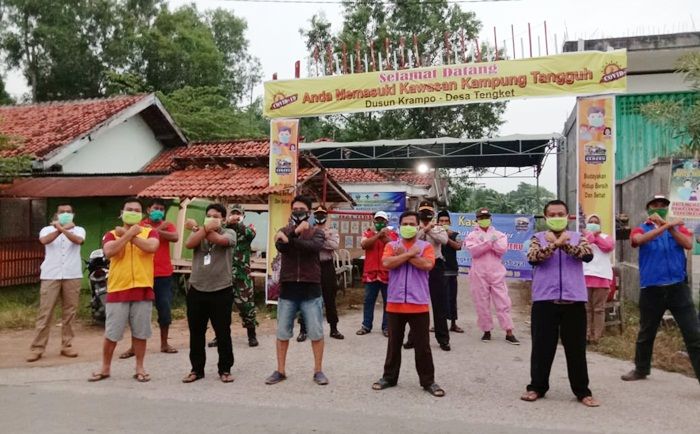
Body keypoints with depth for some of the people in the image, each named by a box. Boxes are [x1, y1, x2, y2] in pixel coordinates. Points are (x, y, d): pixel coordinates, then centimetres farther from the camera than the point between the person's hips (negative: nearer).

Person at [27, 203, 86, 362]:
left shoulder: (78, 230, 9)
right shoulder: (47, 229, 9)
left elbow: (78, 240, -15)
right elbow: (44, 240, -15)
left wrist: (62, 229, -24)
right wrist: (62, 228, -25)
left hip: (72, 276, 1)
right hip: (50, 276, 0)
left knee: (69, 312, 5)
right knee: (45, 312, -1)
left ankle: (66, 345, 13)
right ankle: (37, 348, 5)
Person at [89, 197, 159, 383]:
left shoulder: (150, 232, 5)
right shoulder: (111, 234, 6)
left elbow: (151, 247, -17)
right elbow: (109, 252, -15)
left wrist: (128, 235, -12)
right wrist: (129, 234, -14)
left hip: (143, 290, 0)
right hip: (117, 290, 0)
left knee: (140, 333, 8)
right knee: (111, 334, 8)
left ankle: (139, 368, 21)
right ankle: (105, 368, 24)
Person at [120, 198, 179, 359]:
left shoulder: (167, 225, 6)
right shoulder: (140, 225, 2)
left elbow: (175, 237, -15)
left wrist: (153, 230, -19)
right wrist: (158, 229, -17)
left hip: (164, 275, 2)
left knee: (165, 310, 8)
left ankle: (164, 343, 21)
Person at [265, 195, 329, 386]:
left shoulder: (316, 232, 4)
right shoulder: (284, 231, 9)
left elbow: (314, 247, -19)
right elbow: (280, 246, -14)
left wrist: (290, 240, -24)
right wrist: (296, 231, -26)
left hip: (311, 288, -1)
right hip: (288, 288, 2)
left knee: (316, 332, 3)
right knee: (282, 332, 8)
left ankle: (318, 371, 16)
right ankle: (280, 371, 21)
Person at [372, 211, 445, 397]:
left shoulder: (426, 246, 4)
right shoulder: (391, 246, 8)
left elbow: (428, 264, -15)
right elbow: (386, 263, -12)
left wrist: (403, 255, -8)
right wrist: (410, 253, -12)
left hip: (419, 304, -1)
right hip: (395, 303, 2)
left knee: (422, 345, 5)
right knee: (394, 343, 13)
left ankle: (428, 381, 16)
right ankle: (389, 377, 26)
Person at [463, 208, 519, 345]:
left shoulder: (499, 235, 10)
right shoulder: (472, 235, 6)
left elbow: (502, 249, -8)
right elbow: (474, 251, -13)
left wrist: (485, 242, -12)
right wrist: (491, 242, -16)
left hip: (496, 273, 1)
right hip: (479, 274, 0)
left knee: (503, 302, -1)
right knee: (482, 304, 4)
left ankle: (509, 333, 3)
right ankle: (486, 331, 16)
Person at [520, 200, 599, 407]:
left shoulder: (577, 237, 9)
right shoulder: (538, 238, 6)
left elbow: (588, 255, -10)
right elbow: (533, 257, -12)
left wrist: (564, 244, -20)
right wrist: (554, 244, -20)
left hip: (574, 300, 1)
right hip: (544, 300, 0)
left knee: (576, 347, 7)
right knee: (542, 346, 6)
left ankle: (582, 391, 19)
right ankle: (537, 387, 19)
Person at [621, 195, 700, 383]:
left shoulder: (677, 226, 10)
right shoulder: (641, 229, 6)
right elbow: (640, 239, -19)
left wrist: (669, 226, -17)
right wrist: (666, 225, -25)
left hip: (678, 287, 0)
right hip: (651, 289, 0)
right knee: (646, 333, 14)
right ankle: (641, 369, 31)